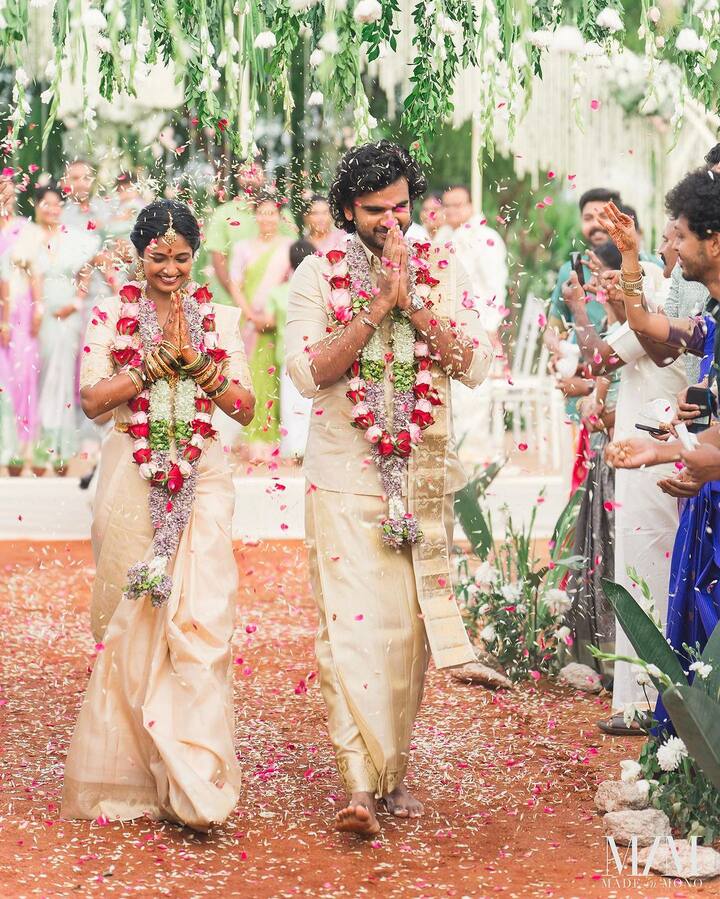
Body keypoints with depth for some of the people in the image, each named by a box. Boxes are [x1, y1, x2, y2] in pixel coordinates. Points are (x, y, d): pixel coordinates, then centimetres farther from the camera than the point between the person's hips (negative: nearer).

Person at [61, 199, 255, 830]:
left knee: (200, 618, -11)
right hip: (131, 480, 0)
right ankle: (129, 772, 15)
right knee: (131, 620, 2)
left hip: (203, 481, 0)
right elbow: (92, 400, -4)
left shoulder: (220, 319, 9)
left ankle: (194, 782, -10)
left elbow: (245, 407, 4)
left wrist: (197, 362, -10)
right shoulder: (112, 316, 6)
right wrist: (158, 364, -11)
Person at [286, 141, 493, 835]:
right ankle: (360, 787, -16)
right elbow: (307, 372, -12)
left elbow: (477, 365, -4)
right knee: (351, 622, -12)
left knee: (409, 623, 7)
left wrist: (414, 302, -13)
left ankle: (393, 768, 20)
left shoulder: (443, 272, 7)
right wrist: (379, 304, -15)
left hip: (423, 474, 3)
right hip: (346, 476, -3)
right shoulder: (318, 274, 1)